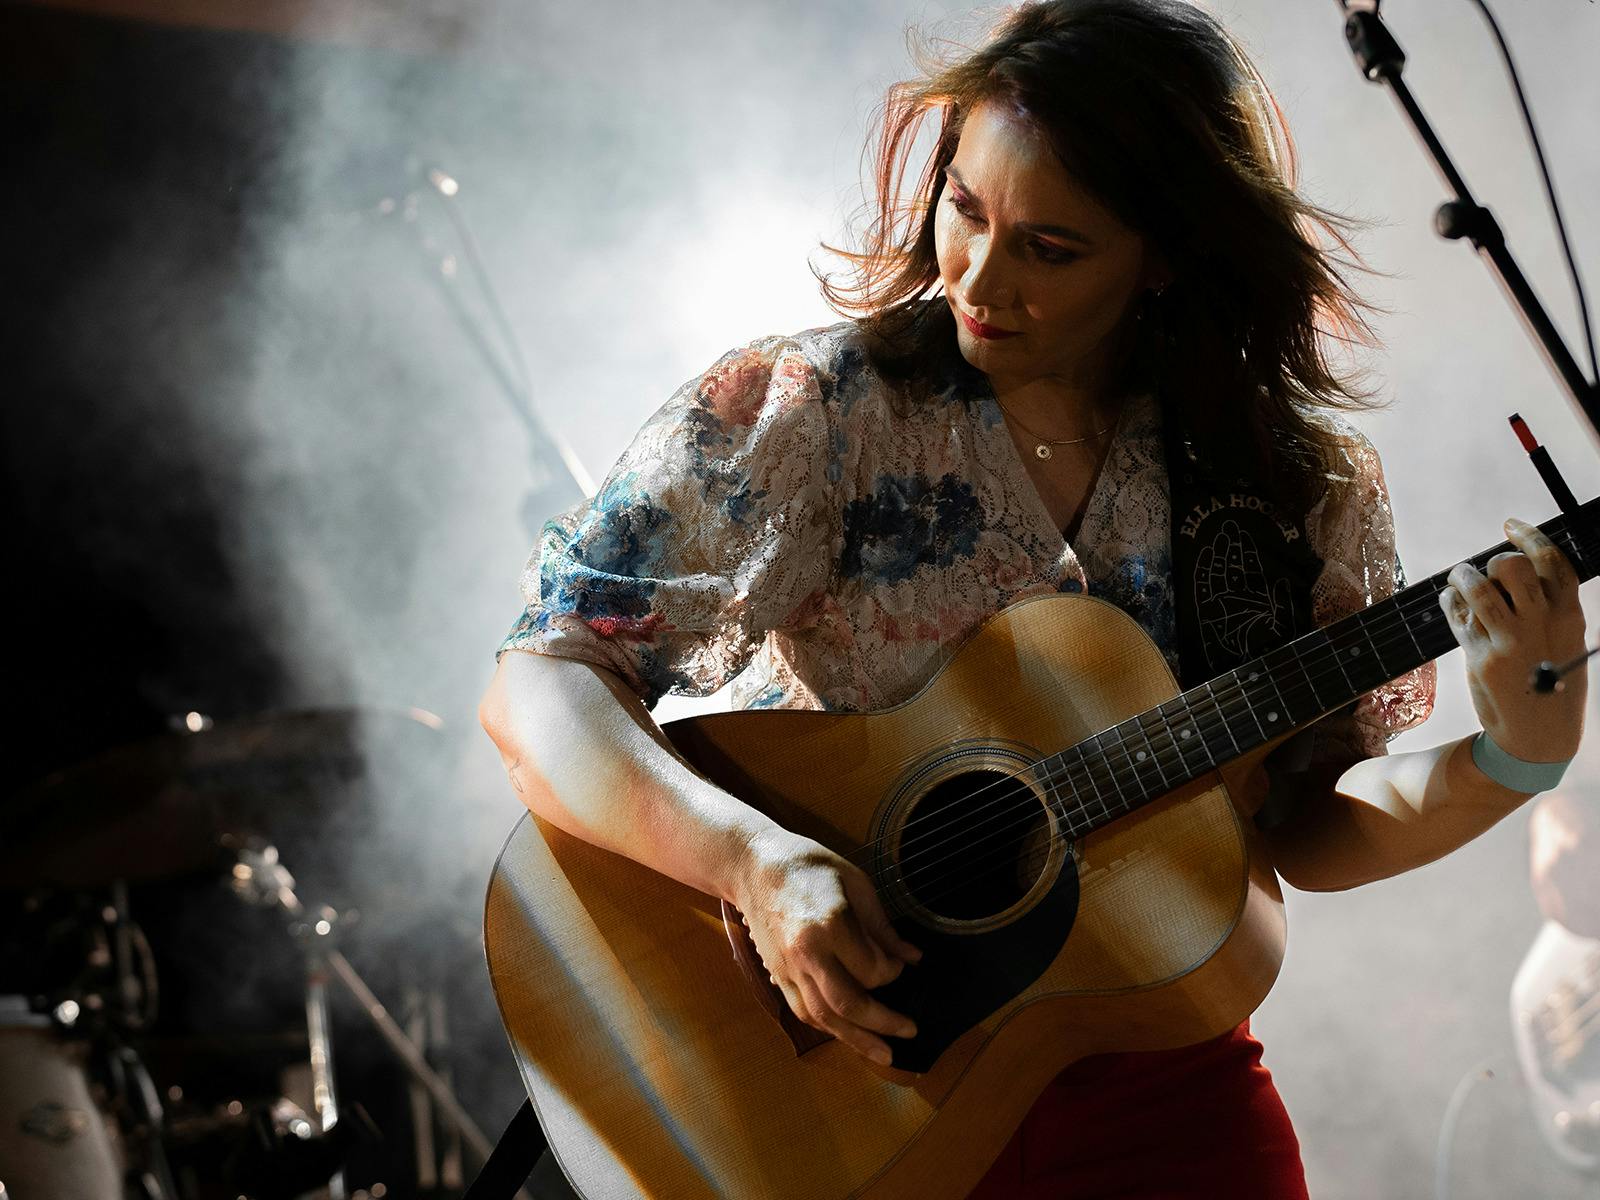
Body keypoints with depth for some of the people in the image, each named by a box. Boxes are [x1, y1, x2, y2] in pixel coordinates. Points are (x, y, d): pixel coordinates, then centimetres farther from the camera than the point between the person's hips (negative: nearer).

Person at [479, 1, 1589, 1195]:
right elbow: (539, 687, -12)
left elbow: (1309, 827, 8)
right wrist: (754, 859, -26)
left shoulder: (1299, 484, 2)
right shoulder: (811, 412, -7)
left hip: (1155, 1091, 2)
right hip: (834, 1090, -2)